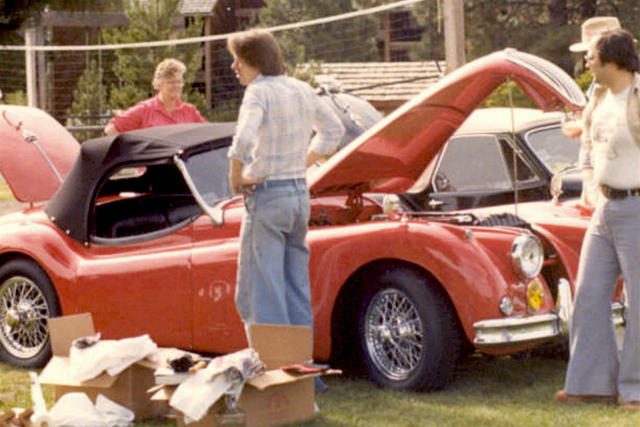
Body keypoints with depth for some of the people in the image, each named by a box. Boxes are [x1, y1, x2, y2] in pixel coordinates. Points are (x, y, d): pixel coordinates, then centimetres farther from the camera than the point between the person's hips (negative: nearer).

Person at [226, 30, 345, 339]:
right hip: (300, 194, 8)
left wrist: (236, 177, -14)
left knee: (259, 294, -5)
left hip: (268, 196, -8)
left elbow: (243, 141, -29)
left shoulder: (259, 92, -13)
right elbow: (333, 130, 24)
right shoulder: (301, 90, 11)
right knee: (298, 290, 14)